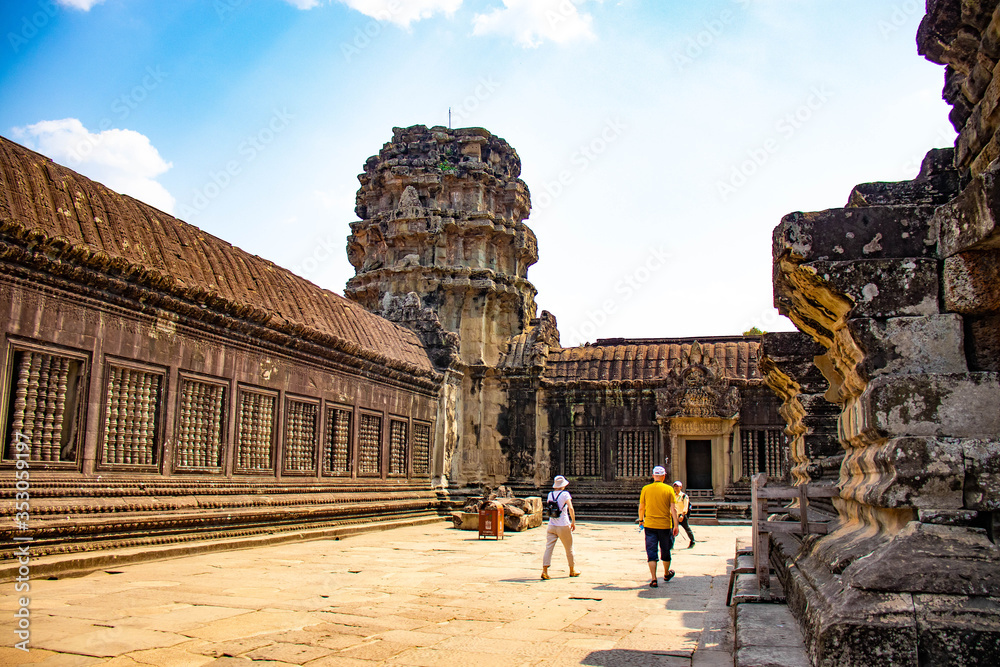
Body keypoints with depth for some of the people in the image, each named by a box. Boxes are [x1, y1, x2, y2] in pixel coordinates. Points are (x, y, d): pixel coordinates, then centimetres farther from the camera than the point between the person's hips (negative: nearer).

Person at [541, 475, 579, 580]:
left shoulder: (550, 494, 6)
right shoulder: (565, 494, -8)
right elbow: (570, 508, -18)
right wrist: (573, 522, -11)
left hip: (551, 525, 4)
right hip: (563, 525, -3)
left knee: (548, 548, -1)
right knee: (569, 549, 13)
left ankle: (544, 570, -14)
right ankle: (572, 571, 26)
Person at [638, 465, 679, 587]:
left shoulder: (645, 489, -1)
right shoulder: (668, 489, -4)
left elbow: (641, 508, 6)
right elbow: (673, 509, -7)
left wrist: (641, 520, 22)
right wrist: (676, 525, -3)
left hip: (649, 525, 0)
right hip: (665, 525, 0)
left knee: (651, 552, 2)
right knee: (665, 550, 18)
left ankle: (654, 579, -7)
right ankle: (666, 574, 37)